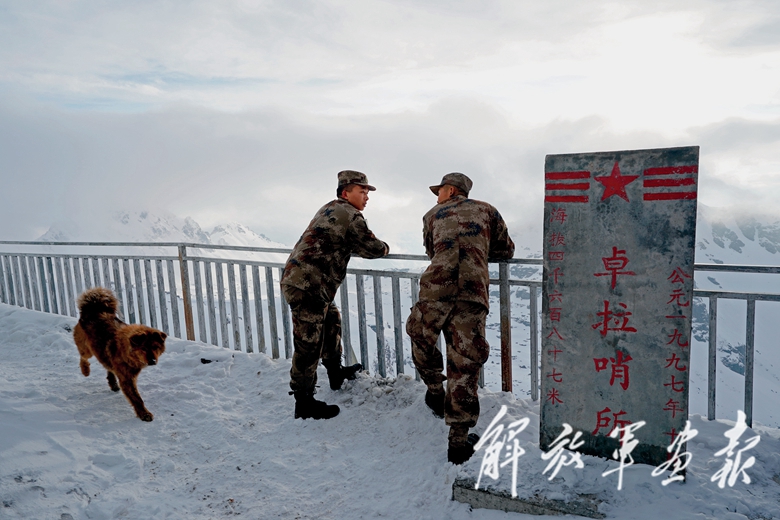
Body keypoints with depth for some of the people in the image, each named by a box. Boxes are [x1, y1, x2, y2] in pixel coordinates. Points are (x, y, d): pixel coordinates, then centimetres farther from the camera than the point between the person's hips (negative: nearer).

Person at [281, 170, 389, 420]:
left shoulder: (329, 209, 18)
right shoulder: (350, 215, -10)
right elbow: (371, 248, -6)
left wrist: (358, 247, 18)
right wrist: (384, 248, 15)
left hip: (295, 278, 11)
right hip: (307, 287, -11)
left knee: (332, 320, 25)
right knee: (309, 345, -3)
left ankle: (336, 373, 42)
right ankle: (304, 404, 7)